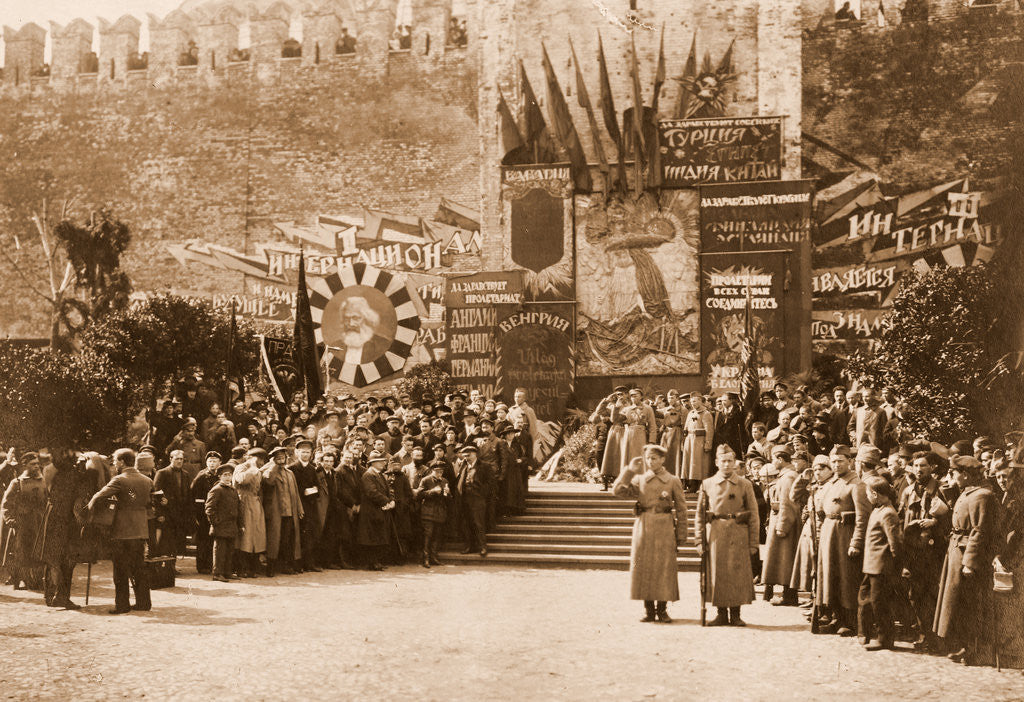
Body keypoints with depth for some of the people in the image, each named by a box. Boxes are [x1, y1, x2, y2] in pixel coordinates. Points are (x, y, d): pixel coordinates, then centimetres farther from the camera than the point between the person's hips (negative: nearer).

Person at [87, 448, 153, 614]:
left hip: (121, 531, -5)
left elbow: (99, 497, -16)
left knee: (121, 570, 3)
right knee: (139, 568, 13)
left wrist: (90, 511, 1)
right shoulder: (147, 481, 6)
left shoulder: (119, 480, -11)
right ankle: (143, 602, 15)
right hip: (141, 530, 6)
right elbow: (150, 505, 13)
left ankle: (122, 604, 5)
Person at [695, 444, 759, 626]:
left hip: (738, 535, -1)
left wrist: (753, 543, -1)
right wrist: (700, 540, 2)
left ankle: (735, 615, 11)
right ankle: (721, 614, 13)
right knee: (716, 574, 2)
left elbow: (753, 515, 3)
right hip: (715, 534, 1)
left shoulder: (745, 485, 4)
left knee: (737, 575, 0)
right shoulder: (707, 484, 7)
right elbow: (700, 514, 8)